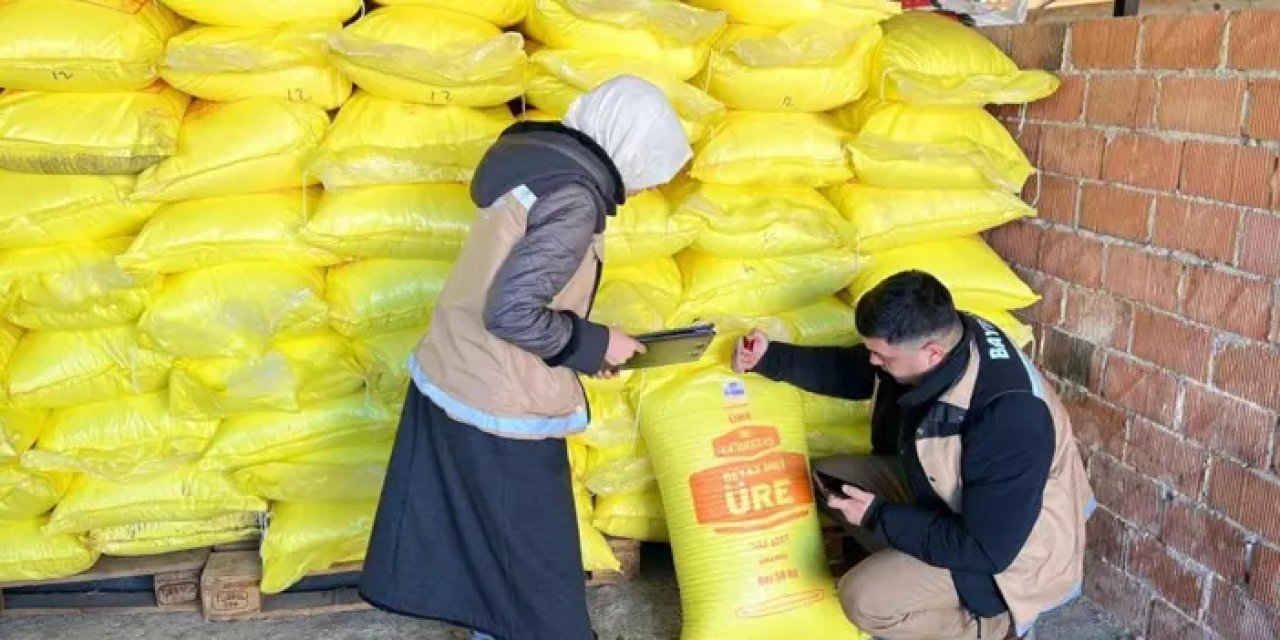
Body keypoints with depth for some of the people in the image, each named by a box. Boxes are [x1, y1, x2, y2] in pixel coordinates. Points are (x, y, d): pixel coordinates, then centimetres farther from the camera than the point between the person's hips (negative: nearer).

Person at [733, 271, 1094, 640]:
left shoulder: (1009, 420, -38)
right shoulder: (938, 333, -15)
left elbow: (986, 549, -31)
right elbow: (852, 371, 4)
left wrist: (879, 516, -24)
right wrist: (771, 359, -8)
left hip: (1012, 555, -8)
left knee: (865, 598, -22)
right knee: (827, 477, 3)